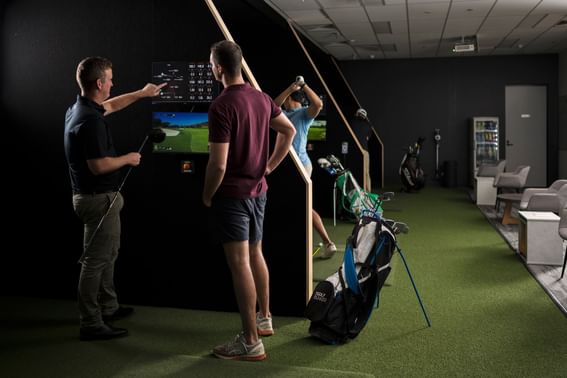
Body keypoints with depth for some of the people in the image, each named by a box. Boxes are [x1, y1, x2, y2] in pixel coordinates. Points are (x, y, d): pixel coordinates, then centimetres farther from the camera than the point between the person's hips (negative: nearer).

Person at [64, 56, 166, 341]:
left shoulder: (80, 108, 8)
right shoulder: (91, 120, -24)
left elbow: (109, 106, 28)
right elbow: (98, 165, -28)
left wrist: (141, 93, 33)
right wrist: (128, 159, -11)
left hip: (92, 195, 11)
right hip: (99, 199, -11)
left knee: (108, 254, 21)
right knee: (96, 260, -2)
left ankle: (108, 308, 35)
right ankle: (91, 325, 8)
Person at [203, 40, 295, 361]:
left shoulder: (221, 106, -19)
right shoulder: (262, 98, 5)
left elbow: (218, 164, -22)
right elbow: (289, 131, 18)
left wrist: (207, 196, -5)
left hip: (232, 195, -8)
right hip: (258, 190, 8)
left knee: (239, 264, -3)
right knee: (255, 254, 20)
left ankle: (251, 342, 4)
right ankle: (264, 319, 34)